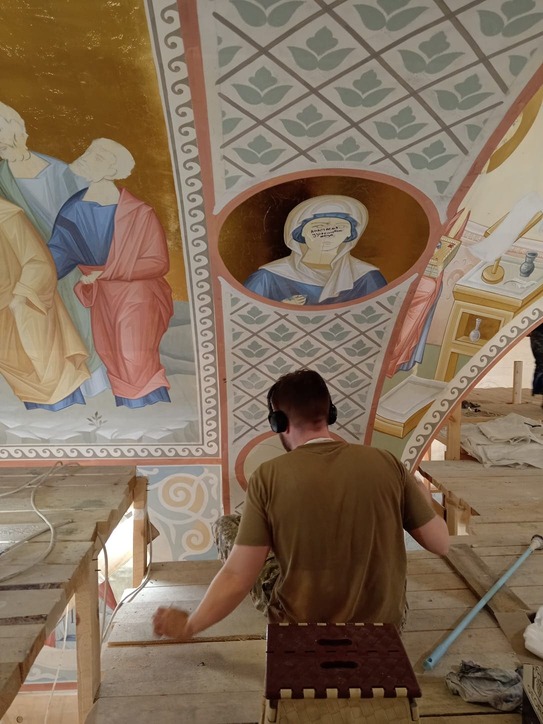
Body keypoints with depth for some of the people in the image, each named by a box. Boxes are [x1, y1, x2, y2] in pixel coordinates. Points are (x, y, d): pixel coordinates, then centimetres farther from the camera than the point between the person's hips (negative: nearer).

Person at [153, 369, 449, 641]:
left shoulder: (268, 477, -17)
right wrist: (424, 499, 18)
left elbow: (238, 578, -15)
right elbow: (440, 544, -2)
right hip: (384, 626, 2)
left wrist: (189, 626, 2)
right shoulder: (386, 463, -11)